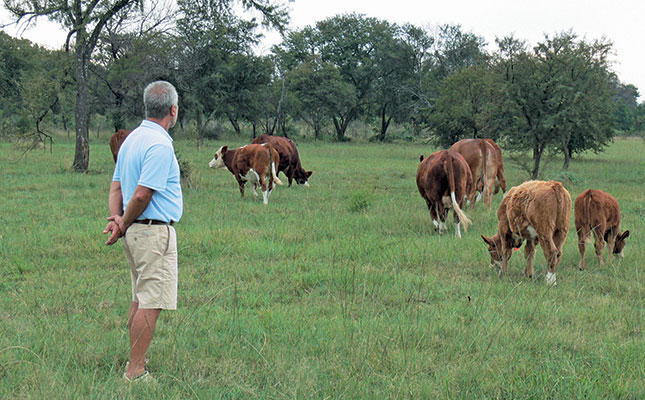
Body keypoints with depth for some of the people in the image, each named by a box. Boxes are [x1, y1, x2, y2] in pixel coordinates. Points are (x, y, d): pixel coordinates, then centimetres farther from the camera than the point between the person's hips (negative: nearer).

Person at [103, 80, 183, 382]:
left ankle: (135, 362, 21)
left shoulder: (132, 139, 14)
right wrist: (124, 226, -8)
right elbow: (141, 195, -20)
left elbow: (116, 186, 14)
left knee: (140, 298, 15)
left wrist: (116, 217, 0)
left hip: (135, 232, 10)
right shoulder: (160, 145, -17)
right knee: (151, 304, -7)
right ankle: (135, 372, -5)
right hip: (155, 232, -10)